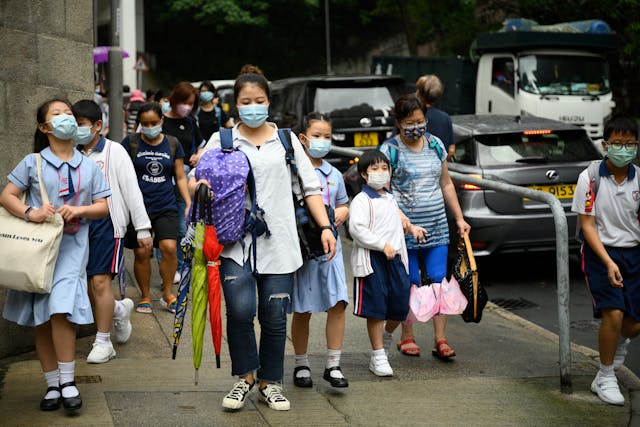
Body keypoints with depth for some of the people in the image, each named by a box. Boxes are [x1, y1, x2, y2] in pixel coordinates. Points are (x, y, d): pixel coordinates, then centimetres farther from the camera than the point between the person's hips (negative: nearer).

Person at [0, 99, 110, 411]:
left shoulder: (89, 167, 10)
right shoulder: (33, 163, 5)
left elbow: (103, 207, 8)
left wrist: (79, 210, -12)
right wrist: (30, 213, -19)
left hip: (72, 247, -1)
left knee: (61, 310, -18)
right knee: (41, 318, 2)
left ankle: (67, 380, -6)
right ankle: (52, 384, 12)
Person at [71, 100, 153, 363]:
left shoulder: (114, 152, 0)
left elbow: (131, 190, -2)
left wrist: (142, 228, -5)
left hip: (106, 223, -5)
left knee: (99, 281, -9)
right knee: (83, 285, 3)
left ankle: (103, 342, 1)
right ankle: (119, 310, 31)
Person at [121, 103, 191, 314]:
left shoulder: (172, 145, 9)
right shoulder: (130, 143, 2)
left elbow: (180, 178, 14)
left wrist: (189, 204, 6)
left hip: (166, 207, 1)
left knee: (169, 247, -14)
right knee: (141, 253, -1)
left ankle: (167, 293, 3)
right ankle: (145, 296, 16)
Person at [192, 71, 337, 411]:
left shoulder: (286, 139, 13)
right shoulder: (222, 140, 8)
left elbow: (310, 185, 12)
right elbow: (193, 182, 7)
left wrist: (325, 226, 0)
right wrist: (200, 185, -18)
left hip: (278, 241, 2)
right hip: (235, 241, -1)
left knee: (274, 317, 2)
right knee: (240, 310, -17)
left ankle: (269, 383, 21)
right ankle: (245, 377, 5)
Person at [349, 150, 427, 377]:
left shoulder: (391, 199, 19)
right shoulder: (361, 200, -8)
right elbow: (357, 229, -19)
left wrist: (410, 227, 21)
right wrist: (383, 245, -21)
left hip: (395, 258, 7)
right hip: (371, 260, -7)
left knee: (400, 307, 7)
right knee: (376, 310, -2)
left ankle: (385, 336, 37)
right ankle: (378, 357, 6)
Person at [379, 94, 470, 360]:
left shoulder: (435, 144, 9)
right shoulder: (390, 149, -6)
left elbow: (446, 184, 17)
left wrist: (459, 218, 14)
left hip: (437, 226, 4)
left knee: (439, 280, -2)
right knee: (410, 284, 3)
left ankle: (440, 340, 1)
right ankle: (407, 337, 16)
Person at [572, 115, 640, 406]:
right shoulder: (590, 178, -11)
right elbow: (587, 225, -11)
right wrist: (608, 263, -19)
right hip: (600, 252, -4)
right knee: (613, 313, -18)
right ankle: (605, 379, 2)